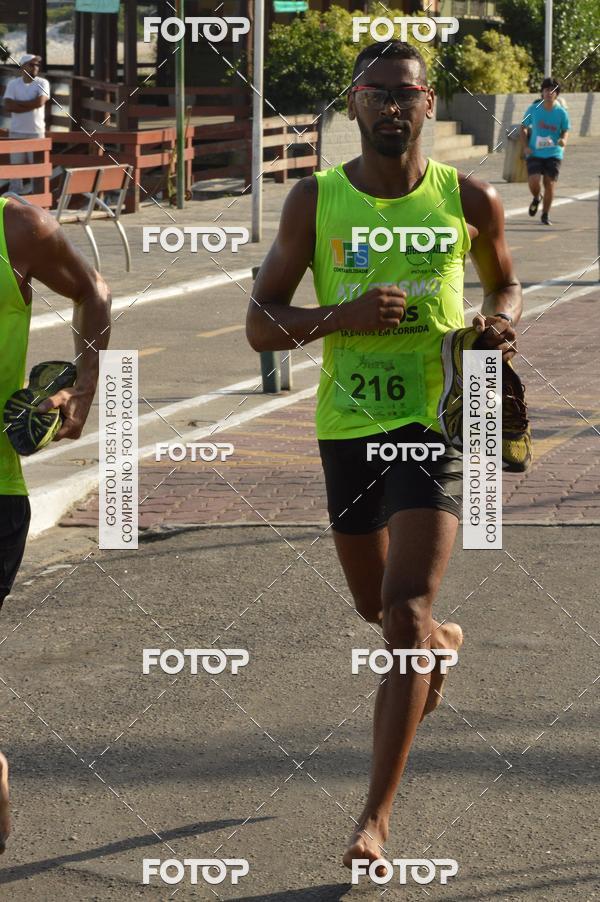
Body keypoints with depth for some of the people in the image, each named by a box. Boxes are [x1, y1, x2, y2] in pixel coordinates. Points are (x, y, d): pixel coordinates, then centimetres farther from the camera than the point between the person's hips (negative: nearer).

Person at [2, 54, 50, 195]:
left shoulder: (42, 83, -2)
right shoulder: (13, 84, 1)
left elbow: (40, 102, -18)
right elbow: (8, 106, -9)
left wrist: (18, 103, -10)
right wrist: (29, 105, -14)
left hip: (36, 131, -1)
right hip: (16, 131, 1)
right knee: (16, 163, 4)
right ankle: (15, 193, 10)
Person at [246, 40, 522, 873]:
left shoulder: (468, 201, -1)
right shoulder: (316, 201, -2)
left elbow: (505, 283, 18)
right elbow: (260, 324, -2)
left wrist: (502, 322, -5)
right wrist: (344, 316, -20)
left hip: (434, 421, -2)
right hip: (347, 426, 3)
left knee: (404, 617, -15)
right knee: (377, 607, 20)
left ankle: (376, 817, -9)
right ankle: (443, 641, 58)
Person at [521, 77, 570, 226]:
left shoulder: (561, 112, -3)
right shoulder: (533, 109, -2)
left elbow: (565, 130, 6)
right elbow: (523, 128, 8)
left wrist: (563, 140, -17)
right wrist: (525, 147, -4)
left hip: (553, 153, 0)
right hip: (534, 153, 0)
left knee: (549, 184, -1)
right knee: (534, 182, -14)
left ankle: (545, 215, 16)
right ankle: (536, 199, 22)